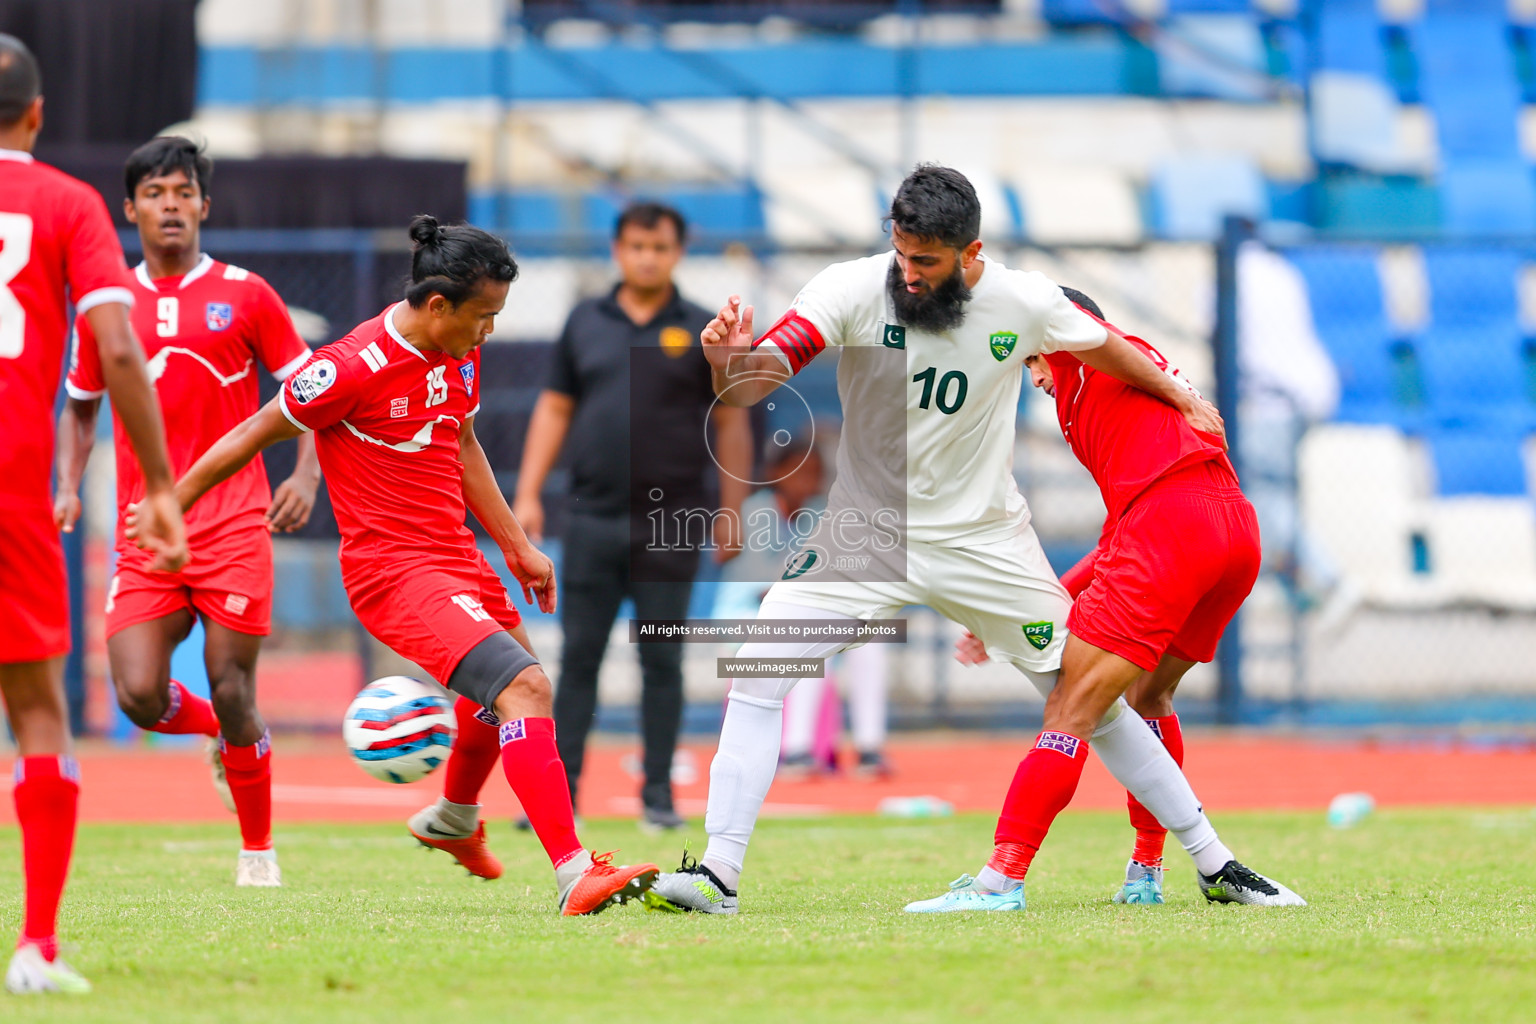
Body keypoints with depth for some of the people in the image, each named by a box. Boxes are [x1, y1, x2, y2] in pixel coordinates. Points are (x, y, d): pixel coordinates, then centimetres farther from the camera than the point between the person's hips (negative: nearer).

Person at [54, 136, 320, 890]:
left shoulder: (245, 296, 3)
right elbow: (80, 407, 22)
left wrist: (306, 476, -9)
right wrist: (68, 486, 6)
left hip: (233, 525, -2)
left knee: (232, 693, -6)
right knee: (140, 695, -12)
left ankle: (258, 849, 13)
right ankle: (222, 733, 22)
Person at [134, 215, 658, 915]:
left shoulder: (459, 352, 5)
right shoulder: (356, 366, -19)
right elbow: (258, 433, -9)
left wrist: (517, 546, 21)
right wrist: (166, 508, 0)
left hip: (457, 555, 9)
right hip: (395, 570, -9)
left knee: (501, 693, 28)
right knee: (525, 687, -24)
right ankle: (575, 877, -31)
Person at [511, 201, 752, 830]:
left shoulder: (701, 332, 3)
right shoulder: (586, 323, 10)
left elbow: (730, 423, 4)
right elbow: (554, 408, 13)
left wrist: (732, 512, -1)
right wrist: (528, 494, 5)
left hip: (671, 523, -2)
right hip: (594, 519, 2)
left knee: (661, 661, 2)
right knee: (579, 658, 1)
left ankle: (658, 795, 7)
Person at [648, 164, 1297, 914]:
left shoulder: (1023, 303, -14)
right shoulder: (854, 290, -19)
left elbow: (1102, 347, 8)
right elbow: (750, 385, -27)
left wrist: (1184, 402, 25)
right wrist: (728, 361, -52)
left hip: (983, 537, 0)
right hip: (867, 532, 0)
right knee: (756, 675, -17)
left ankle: (1211, 857, 18)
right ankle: (719, 872, -12)